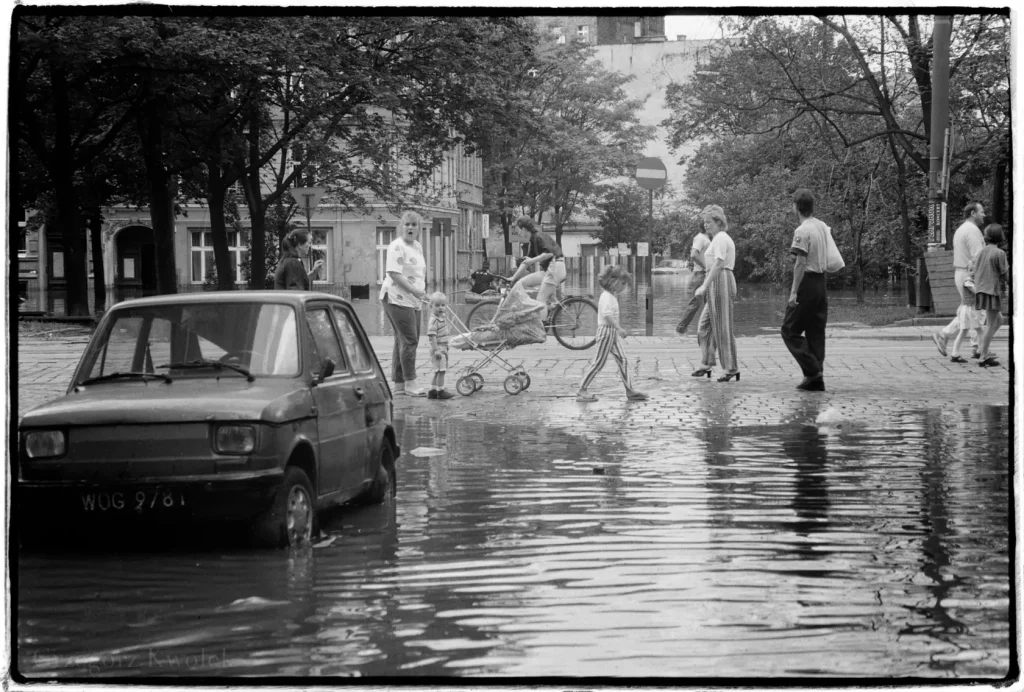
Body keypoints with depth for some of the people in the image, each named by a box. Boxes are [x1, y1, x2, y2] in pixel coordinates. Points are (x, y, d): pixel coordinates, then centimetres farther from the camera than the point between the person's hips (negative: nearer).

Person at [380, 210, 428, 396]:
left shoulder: (418, 247, 17)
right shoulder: (397, 246, -11)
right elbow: (394, 273, -19)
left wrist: (422, 292, 13)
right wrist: (414, 290, -23)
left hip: (412, 300, 9)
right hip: (396, 298, -9)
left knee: (403, 341, 11)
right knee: (409, 340, -13)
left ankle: (399, 383, 16)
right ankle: (410, 383, -12)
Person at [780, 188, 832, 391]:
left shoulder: (802, 231, -15)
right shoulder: (823, 226, 10)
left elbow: (800, 263, -19)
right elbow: (828, 259, 16)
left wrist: (794, 292, -19)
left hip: (807, 283, -8)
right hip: (822, 282, 8)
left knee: (790, 330, 0)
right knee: (816, 332, 10)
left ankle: (812, 370, -9)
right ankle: (817, 379, 10)